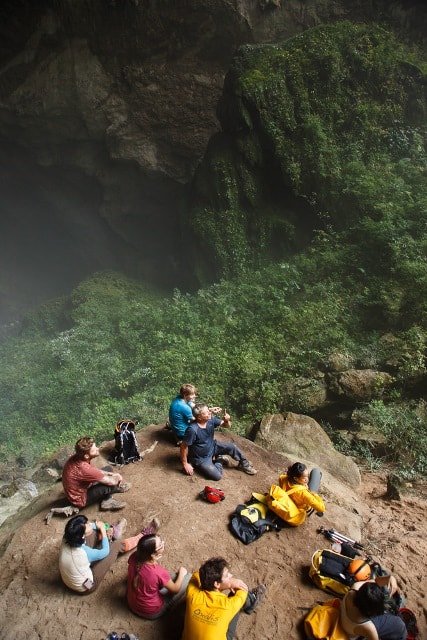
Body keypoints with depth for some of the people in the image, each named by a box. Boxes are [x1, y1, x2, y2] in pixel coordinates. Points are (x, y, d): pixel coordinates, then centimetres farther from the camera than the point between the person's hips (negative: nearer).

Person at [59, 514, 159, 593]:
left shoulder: (67, 539, -22)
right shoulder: (83, 552, -41)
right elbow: (105, 552, -18)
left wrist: (98, 526, -8)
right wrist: (103, 530, -12)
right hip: (85, 587, -6)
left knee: (93, 533, 3)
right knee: (116, 545, -4)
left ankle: (114, 532, 37)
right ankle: (144, 535, 22)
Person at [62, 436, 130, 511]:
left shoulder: (79, 457, -13)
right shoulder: (84, 468, -38)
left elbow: (95, 470, 9)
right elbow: (111, 481, -27)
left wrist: (112, 474, -3)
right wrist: (117, 478, -4)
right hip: (80, 499, -9)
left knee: (109, 469, 10)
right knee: (109, 484, -24)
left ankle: (107, 501, 2)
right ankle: (119, 487, 14)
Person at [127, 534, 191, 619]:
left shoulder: (134, 557, -23)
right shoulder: (160, 573, -37)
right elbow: (175, 590, -15)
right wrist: (181, 573, 3)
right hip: (151, 613, -5)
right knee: (188, 578, 1)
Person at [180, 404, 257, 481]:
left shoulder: (211, 420, -16)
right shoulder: (192, 430, -35)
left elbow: (227, 426, -5)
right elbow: (184, 447, -25)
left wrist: (227, 420, -29)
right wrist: (185, 464, -18)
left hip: (212, 447, 6)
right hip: (201, 458, -6)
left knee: (231, 446, -4)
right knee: (217, 476, -19)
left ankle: (244, 464, 23)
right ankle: (219, 461, 14)